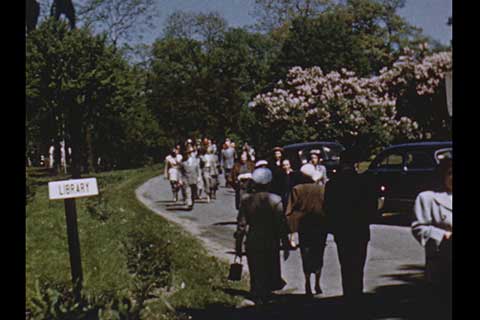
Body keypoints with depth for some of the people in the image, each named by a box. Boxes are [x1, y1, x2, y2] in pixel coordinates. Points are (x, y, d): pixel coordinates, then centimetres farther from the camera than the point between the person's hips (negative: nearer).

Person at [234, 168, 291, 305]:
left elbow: (241, 224, -3)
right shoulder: (276, 200, -10)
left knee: (256, 275, 9)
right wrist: (286, 246, 2)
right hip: (271, 244, -1)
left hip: (252, 244, 1)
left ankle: (257, 299, 9)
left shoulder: (246, 200, -7)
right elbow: (282, 225, -7)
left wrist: (238, 244, 7)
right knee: (272, 272, 16)